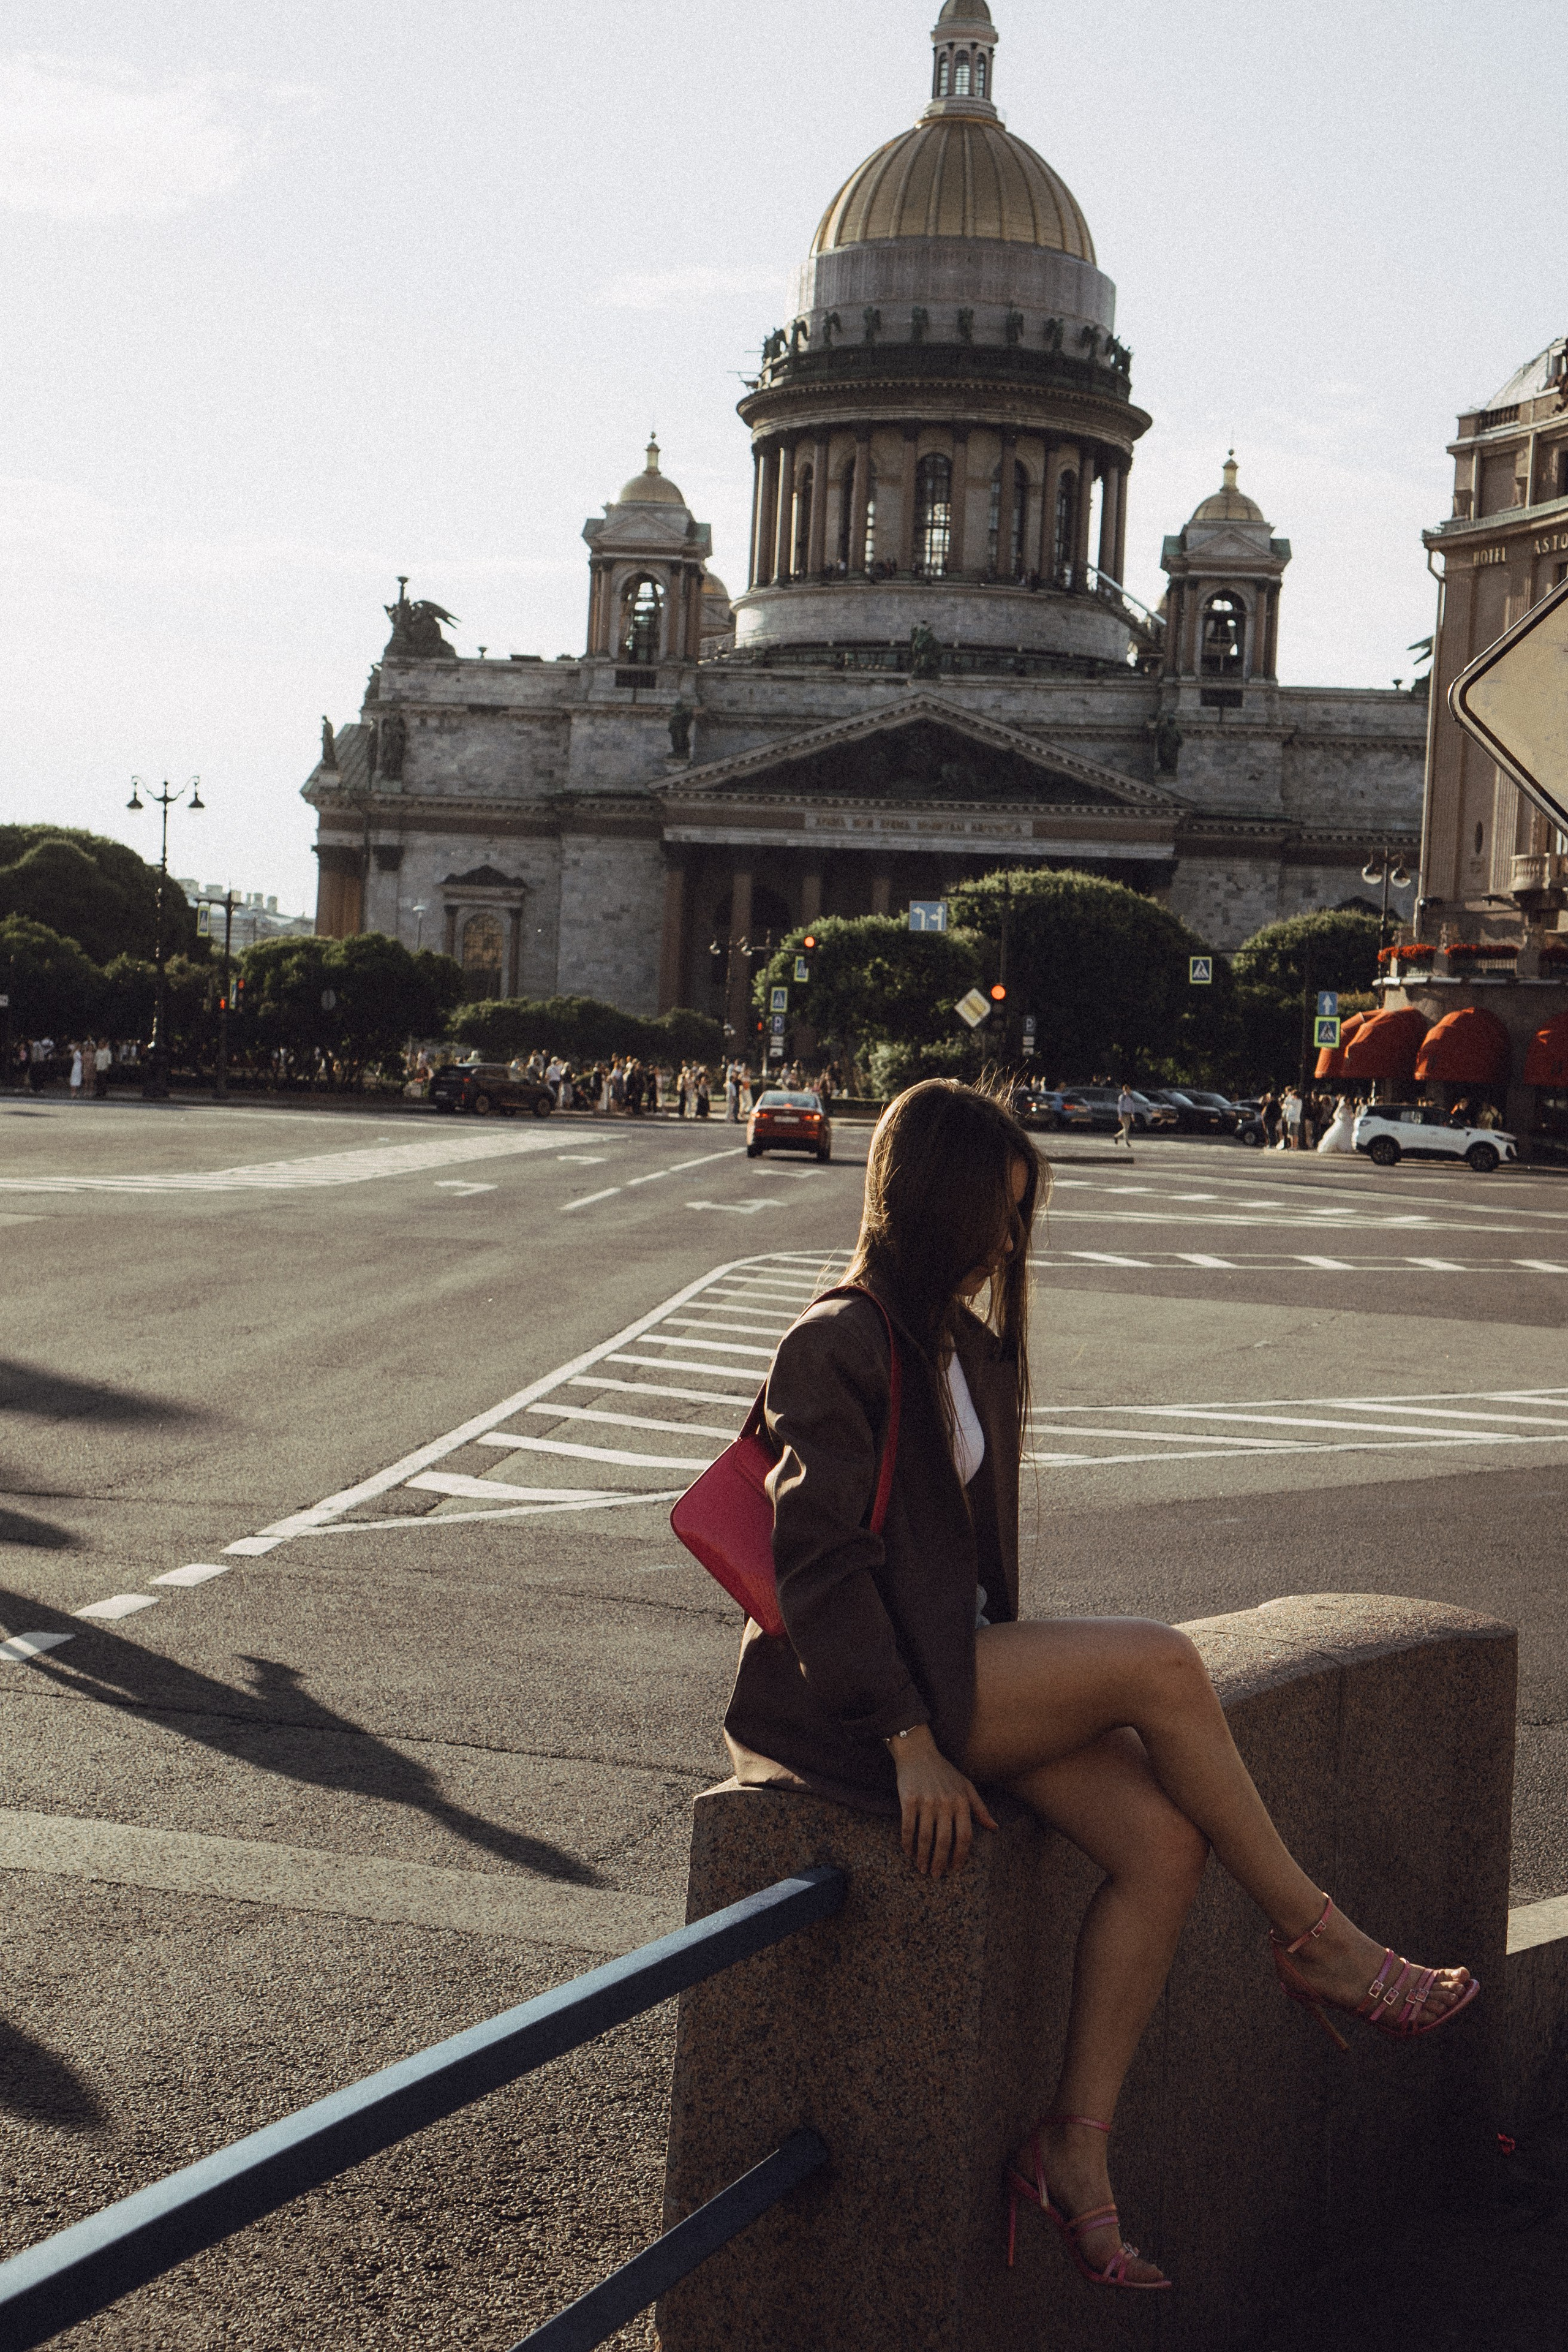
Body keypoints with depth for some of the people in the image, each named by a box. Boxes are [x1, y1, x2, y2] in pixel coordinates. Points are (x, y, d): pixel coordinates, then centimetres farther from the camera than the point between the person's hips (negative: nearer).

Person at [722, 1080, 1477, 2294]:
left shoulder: (970, 1349, 17)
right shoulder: (840, 1347, -11)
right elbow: (819, 1560, -17)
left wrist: (1015, 1677, 11)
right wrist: (912, 1743, -21)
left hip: (961, 1661, 9)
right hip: (859, 1689, -8)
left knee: (1166, 1842, -14)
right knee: (1162, 1663, -23)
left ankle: (1077, 2143, -8)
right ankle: (1315, 1941, -6)